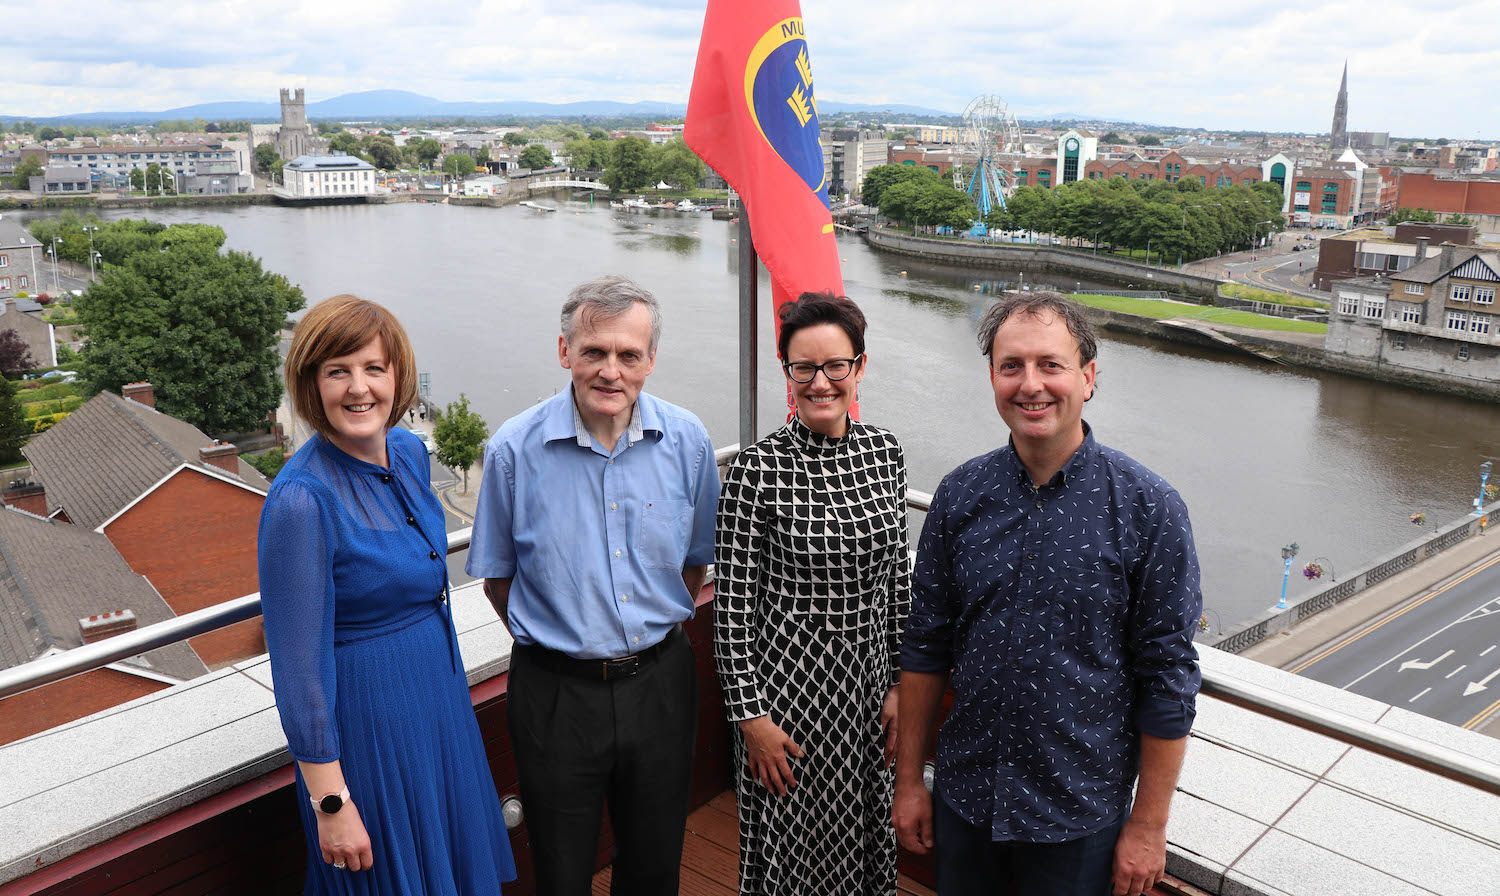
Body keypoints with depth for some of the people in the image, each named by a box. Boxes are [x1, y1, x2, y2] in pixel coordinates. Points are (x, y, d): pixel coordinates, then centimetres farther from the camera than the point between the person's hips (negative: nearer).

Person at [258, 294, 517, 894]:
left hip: (440, 693, 7)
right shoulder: (301, 498, -25)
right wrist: (331, 803, -18)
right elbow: (300, 665, -21)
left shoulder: (409, 453, -2)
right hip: (364, 716, -7)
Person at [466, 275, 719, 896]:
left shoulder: (687, 440, -6)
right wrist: (551, 638, 5)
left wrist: (657, 629, 10)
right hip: (555, 690, -1)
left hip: (659, 681, 2)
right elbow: (497, 574, 2)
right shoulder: (514, 450, -12)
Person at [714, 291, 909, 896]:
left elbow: (897, 576, 6)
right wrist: (750, 714, -13)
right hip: (790, 676, -4)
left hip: (869, 671, 5)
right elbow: (732, 603, -13)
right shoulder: (757, 470, -16)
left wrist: (900, 684, 6)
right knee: (794, 844, 12)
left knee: (867, 828, 21)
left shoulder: (884, 453, -1)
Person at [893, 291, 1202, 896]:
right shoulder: (960, 495, -4)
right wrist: (909, 779, 4)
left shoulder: (1146, 507, -13)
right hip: (964, 796, 3)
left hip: (1080, 813, -3)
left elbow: (1168, 678, -9)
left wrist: (1149, 825, -7)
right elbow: (925, 644, 3)